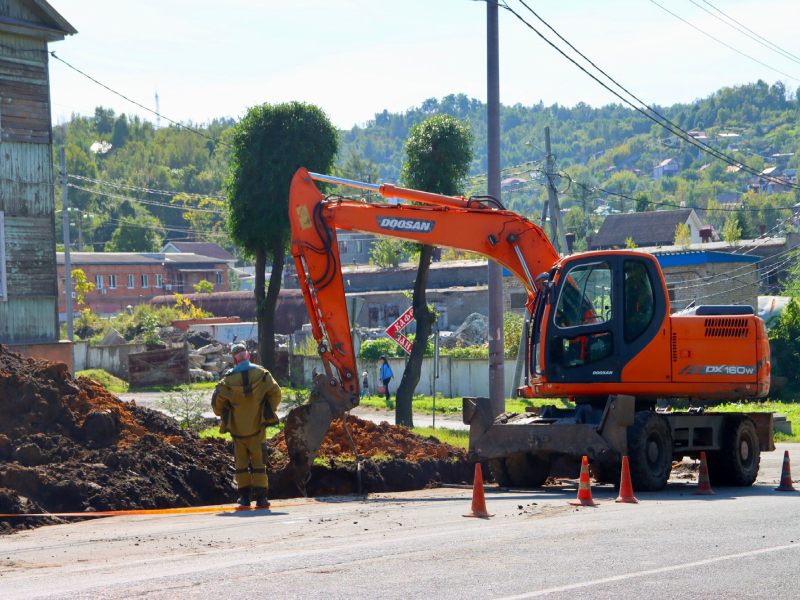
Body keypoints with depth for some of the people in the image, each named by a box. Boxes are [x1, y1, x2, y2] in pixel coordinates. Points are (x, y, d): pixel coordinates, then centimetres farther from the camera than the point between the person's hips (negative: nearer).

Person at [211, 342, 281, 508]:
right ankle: (261, 497, -3)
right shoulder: (261, 374, -5)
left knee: (241, 462, 10)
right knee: (259, 461, 3)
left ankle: (244, 496, 8)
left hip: (237, 428, 0)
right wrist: (269, 411, 10)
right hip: (257, 426, 0)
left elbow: (217, 402, -4)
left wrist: (224, 416, 14)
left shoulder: (228, 379, -6)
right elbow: (275, 392, -4)